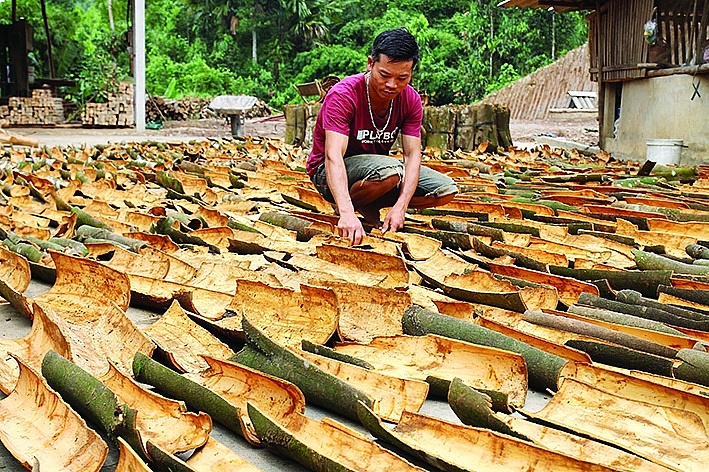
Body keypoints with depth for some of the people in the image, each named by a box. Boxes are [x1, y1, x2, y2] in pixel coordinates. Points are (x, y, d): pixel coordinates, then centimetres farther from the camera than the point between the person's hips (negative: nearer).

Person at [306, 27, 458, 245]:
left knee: (446, 190, -6)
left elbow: (412, 154, -14)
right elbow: (333, 156, -37)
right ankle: (347, 207, -8)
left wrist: (400, 207, -31)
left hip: (375, 169, 6)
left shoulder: (411, 101, -9)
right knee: (389, 171, -36)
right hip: (328, 175, -6)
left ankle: (368, 206, 0)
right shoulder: (343, 95, -26)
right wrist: (347, 213, -52)